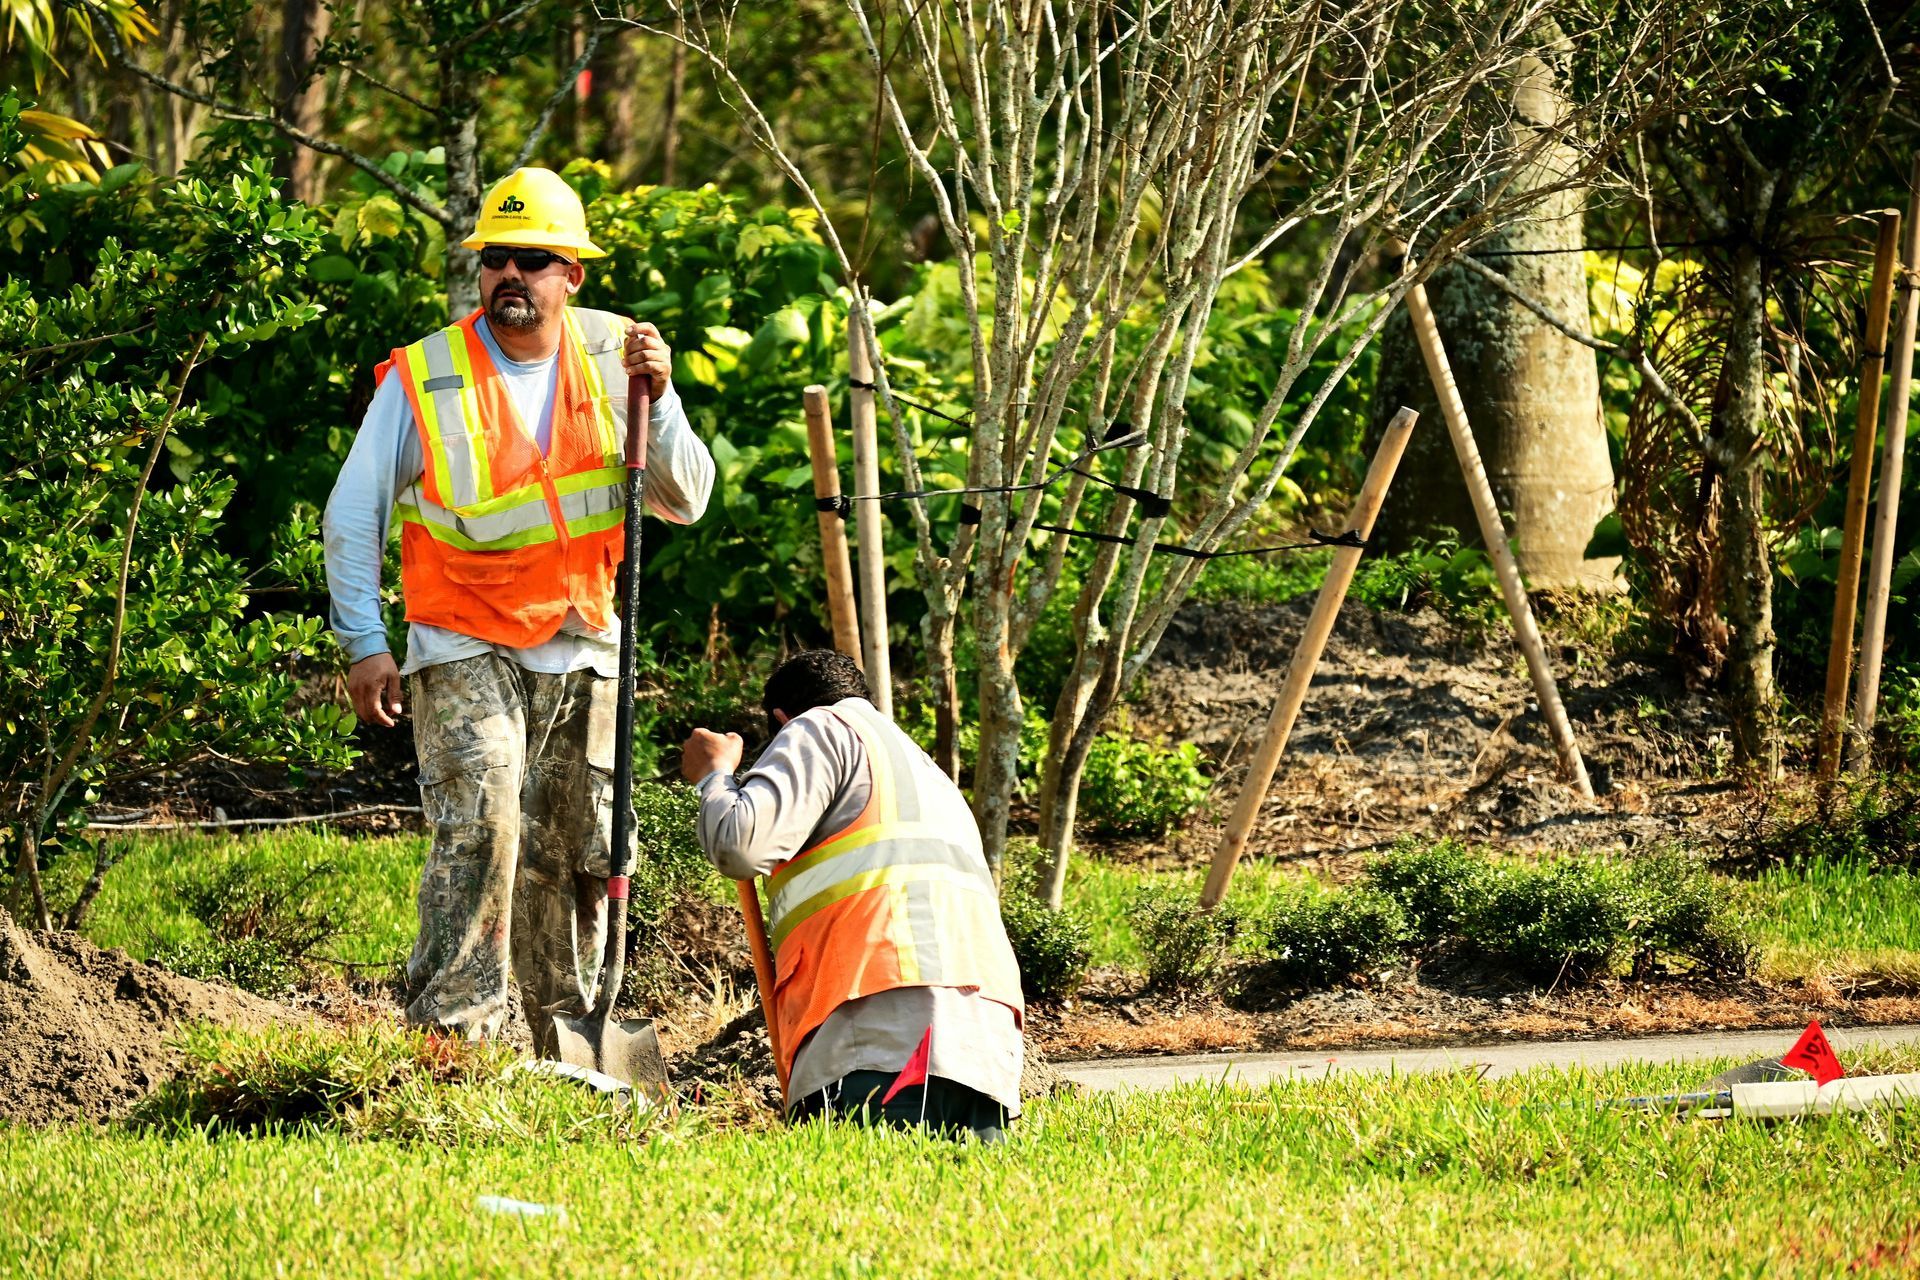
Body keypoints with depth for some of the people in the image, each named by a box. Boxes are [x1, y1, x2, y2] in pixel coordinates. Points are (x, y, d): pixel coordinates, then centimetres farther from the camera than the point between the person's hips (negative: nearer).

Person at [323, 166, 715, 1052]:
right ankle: (450, 1036, -22)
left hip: (582, 650, 4)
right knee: (480, 824, -23)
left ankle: (565, 1043, 23)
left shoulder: (613, 359, -1)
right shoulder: (424, 380, -10)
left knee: (575, 853, 10)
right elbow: (352, 514, -4)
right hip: (466, 647, -4)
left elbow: (684, 503, -3)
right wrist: (364, 642, -9)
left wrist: (657, 401, -18)